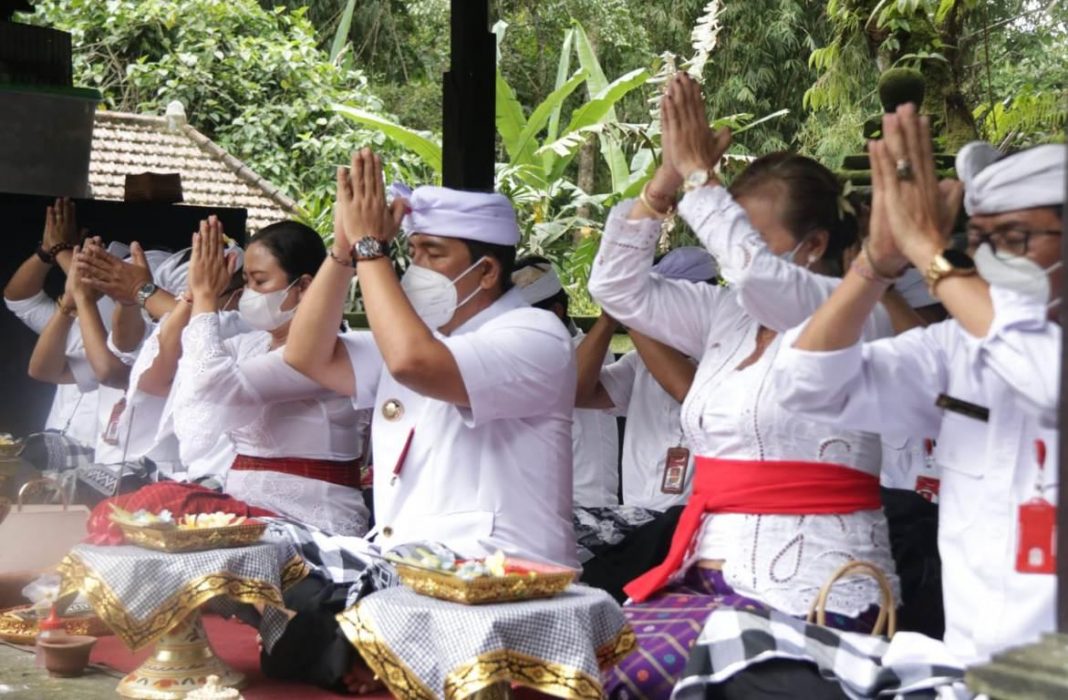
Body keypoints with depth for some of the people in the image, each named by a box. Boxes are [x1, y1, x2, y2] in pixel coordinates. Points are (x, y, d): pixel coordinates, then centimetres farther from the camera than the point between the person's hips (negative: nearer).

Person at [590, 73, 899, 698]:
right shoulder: (728, 316, 14)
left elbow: (754, 271, -26)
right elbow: (618, 287, 13)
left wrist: (699, 173, -14)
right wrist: (667, 178, 3)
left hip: (805, 589, -7)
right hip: (707, 574, 8)